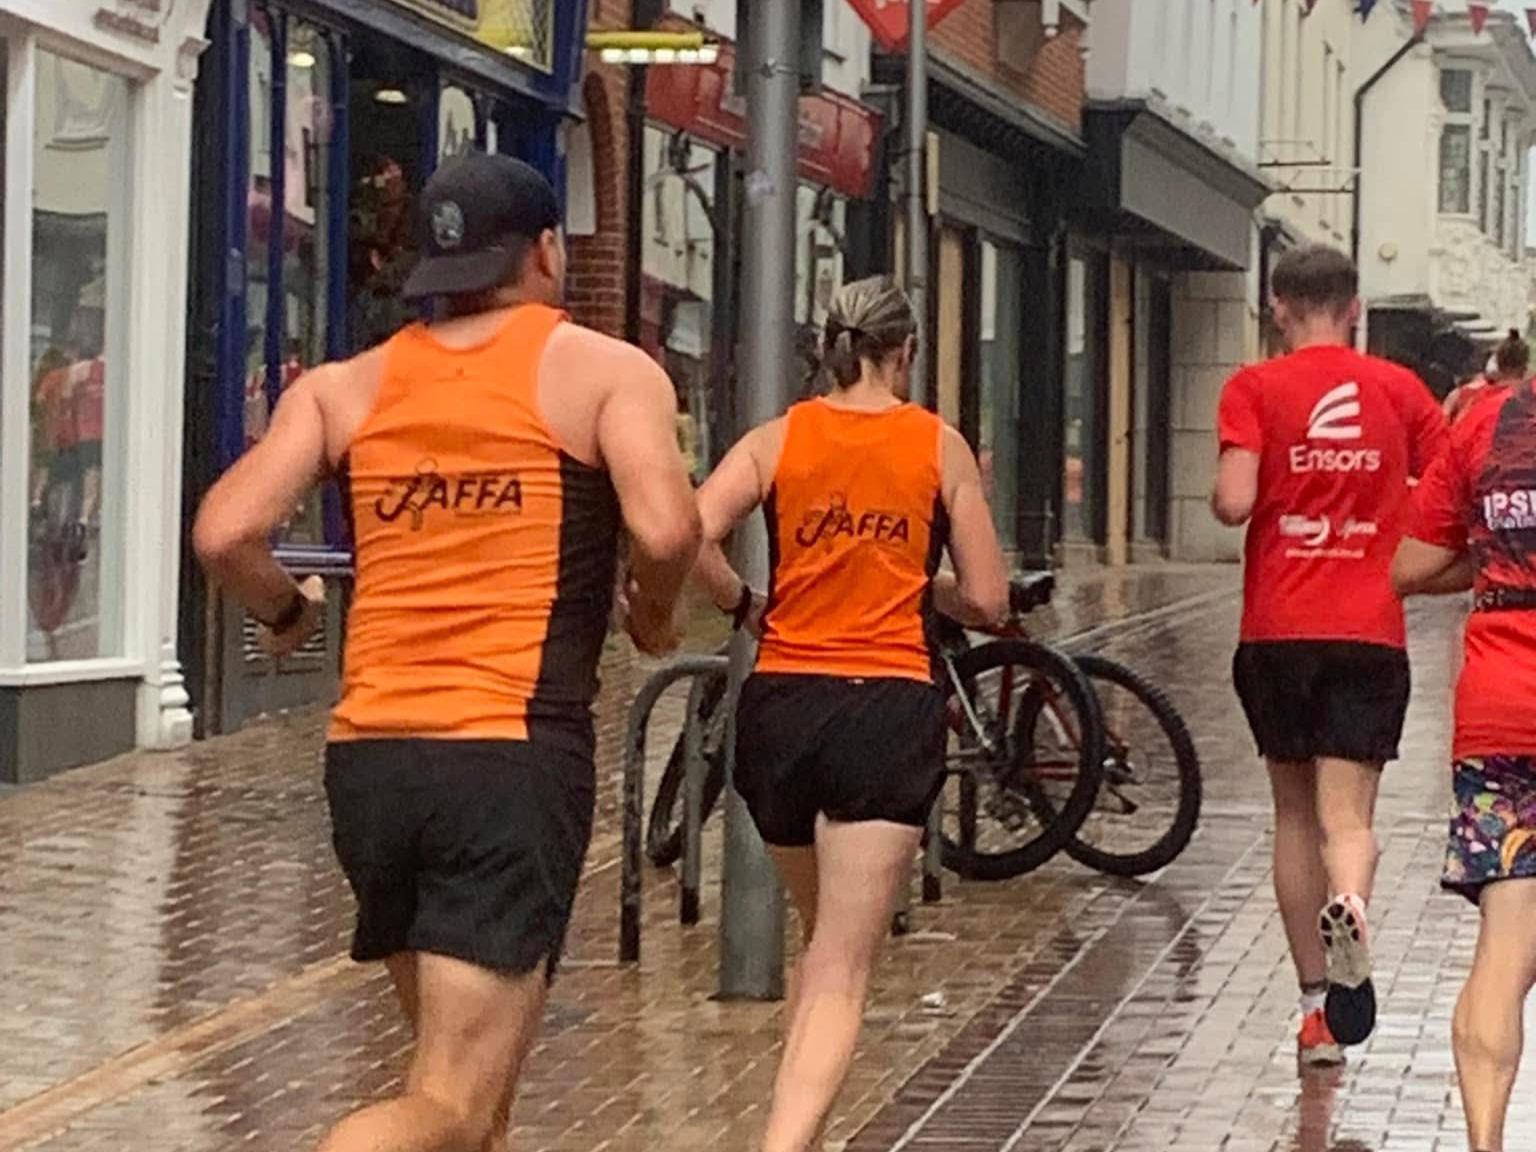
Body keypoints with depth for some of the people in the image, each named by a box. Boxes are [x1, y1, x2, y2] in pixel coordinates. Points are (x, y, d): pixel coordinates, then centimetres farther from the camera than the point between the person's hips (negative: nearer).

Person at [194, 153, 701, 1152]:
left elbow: (225, 534, -1)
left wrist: (285, 613, 20)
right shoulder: (607, 370, 3)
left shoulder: (345, 386, 12)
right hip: (514, 758, -5)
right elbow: (665, 531, -14)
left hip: (369, 760, 5)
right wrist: (654, 617, 7)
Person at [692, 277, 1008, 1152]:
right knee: (841, 975, -7)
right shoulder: (940, 445, 4)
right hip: (890, 709, -3)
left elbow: (690, 538, -11)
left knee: (823, 942, 25)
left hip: (781, 704, 3)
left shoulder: (779, 438, 5)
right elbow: (987, 600, 3)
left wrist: (744, 605, 7)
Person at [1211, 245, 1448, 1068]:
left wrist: (1218, 495, 9)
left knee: (1296, 814, 13)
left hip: (1277, 631, 0)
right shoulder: (1399, 389, 5)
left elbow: (1234, 503, -14)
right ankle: (1347, 908, -38)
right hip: (1370, 631, 0)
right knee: (1348, 814, -4)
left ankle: (1316, 1003, 17)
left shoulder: (1255, 389, -2)